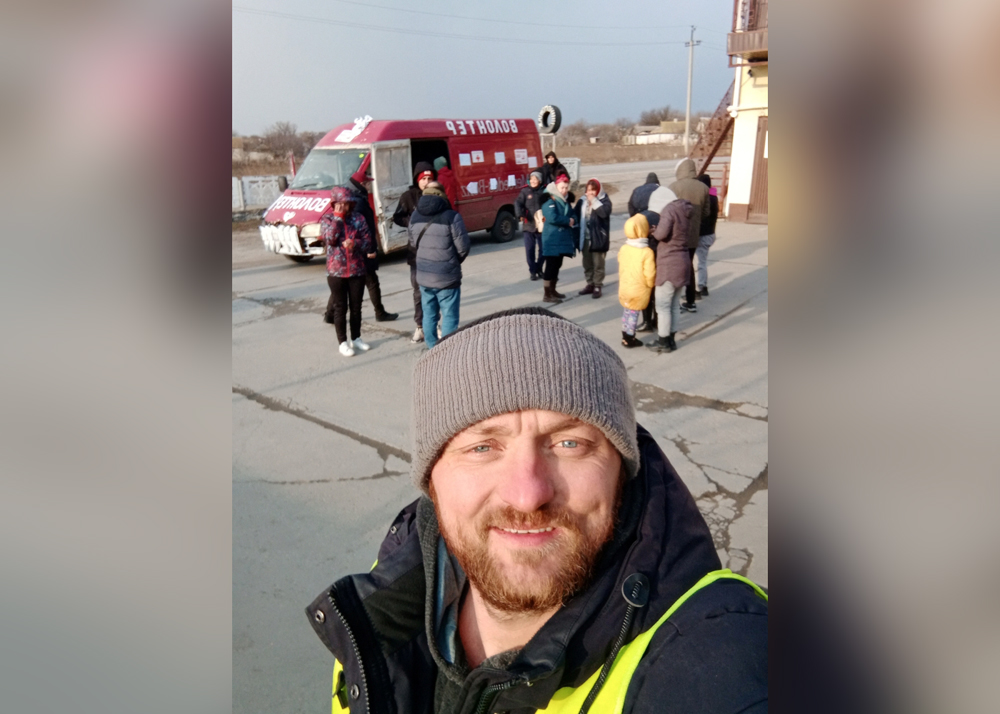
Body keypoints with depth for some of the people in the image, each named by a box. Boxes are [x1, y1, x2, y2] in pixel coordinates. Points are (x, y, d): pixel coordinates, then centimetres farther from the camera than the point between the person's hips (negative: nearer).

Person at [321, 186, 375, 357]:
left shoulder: (358, 218, 2)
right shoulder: (327, 219, 0)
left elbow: (368, 242, -1)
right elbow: (330, 239, -18)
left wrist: (355, 243, -20)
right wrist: (337, 217, -16)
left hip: (357, 270, 2)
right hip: (336, 271, -2)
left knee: (356, 306, 11)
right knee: (339, 307, 4)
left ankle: (356, 338, 26)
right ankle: (343, 342, 13)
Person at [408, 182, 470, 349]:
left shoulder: (415, 217, 4)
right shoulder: (451, 216, -13)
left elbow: (413, 244, 8)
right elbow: (463, 247, -9)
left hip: (423, 276, 5)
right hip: (447, 277, -5)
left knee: (429, 315, 15)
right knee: (449, 317, 3)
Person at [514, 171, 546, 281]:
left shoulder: (544, 192, 3)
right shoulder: (525, 191, 2)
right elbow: (518, 203, -8)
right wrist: (520, 215, -25)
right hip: (529, 225, -1)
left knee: (542, 249, 8)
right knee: (530, 249, -2)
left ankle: (539, 270, 26)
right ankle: (532, 271, 11)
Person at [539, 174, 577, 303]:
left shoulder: (565, 201, 16)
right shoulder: (549, 201, -12)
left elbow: (573, 216, 16)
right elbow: (552, 218, -26)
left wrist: (573, 220, -9)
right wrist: (568, 221, -13)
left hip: (563, 239, 9)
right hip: (552, 240, -9)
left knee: (557, 265, 15)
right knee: (551, 266, -6)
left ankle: (552, 290, 26)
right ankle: (547, 294, -2)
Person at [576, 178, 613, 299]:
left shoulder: (604, 200, -6)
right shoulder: (583, 201, 7)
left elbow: (604, 212, -25)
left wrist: (594, 201, -20)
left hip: (598, 238, -5)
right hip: (585, 238, 5)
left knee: (598, 264, 0)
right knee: (587, 263, 15)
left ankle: (597, 287, 7)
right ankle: (590, 284, 27)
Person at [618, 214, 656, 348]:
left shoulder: (623, 249, -5)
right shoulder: (647, 252, -21)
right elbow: (650, 274, -18)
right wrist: (650, 284, -2)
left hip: (624, 287, 5)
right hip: (639, 290, -5)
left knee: (627, 311, 18)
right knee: (633, 313, 6)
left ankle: (625, 337, 27)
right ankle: (629, 339, 14)